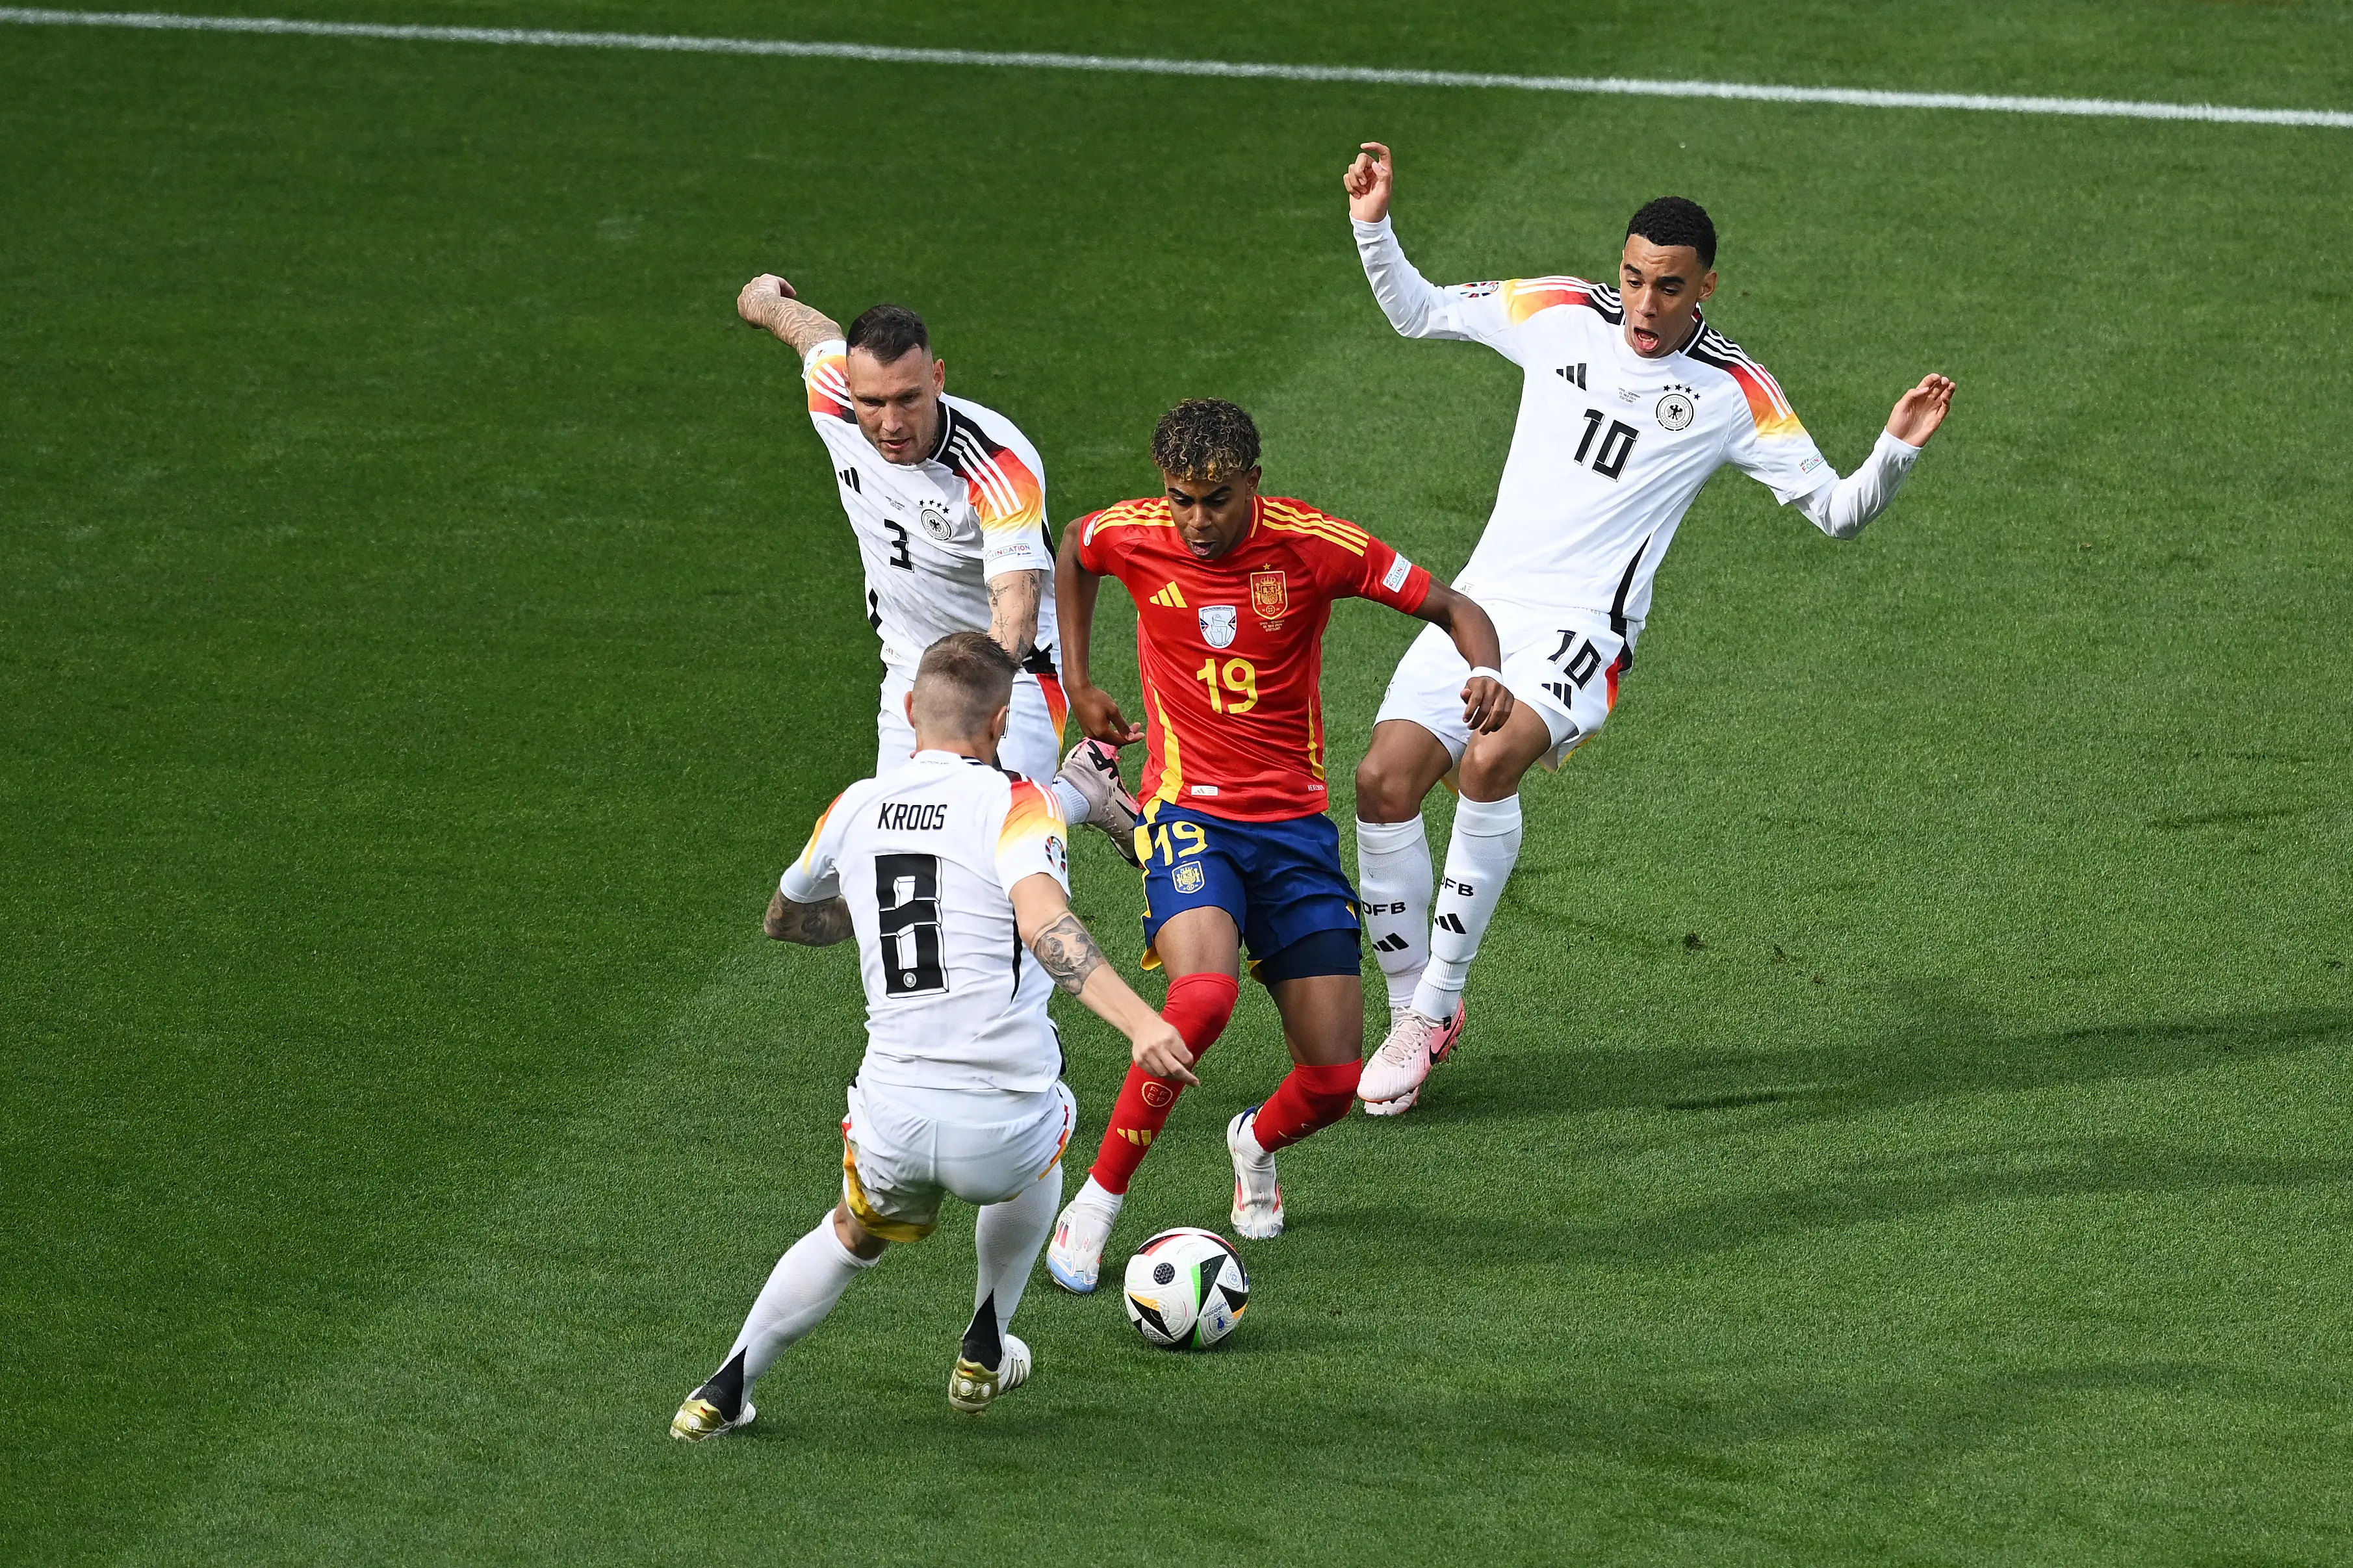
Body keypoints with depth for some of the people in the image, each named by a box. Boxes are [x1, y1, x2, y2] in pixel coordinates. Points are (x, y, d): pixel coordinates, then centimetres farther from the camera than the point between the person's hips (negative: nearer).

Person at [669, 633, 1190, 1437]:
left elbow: (784, 919, 29)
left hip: (893, 1122, 3)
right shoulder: (1015, 805, -6)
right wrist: (1139, 1021, -37)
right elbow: (1043, 923, -26)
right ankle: (985, 1354, 41)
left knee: (854, 1236, 35)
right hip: (1001, 1138, -3)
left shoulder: (855, 809, 9)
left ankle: (724, 1391, 27)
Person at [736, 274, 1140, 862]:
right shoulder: (832, 401, -17)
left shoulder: (1004, 466, -33)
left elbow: (1016, 609, -42)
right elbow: (814, 328, 8)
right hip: (909, 670, 5)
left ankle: (1088, 785, 16)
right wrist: (763, 297, 31)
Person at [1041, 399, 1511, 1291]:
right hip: (1189, 814, -1)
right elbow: (1073, 551, 20)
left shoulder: (1312, 545, -10)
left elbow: (1453, 608, -4)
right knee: (1204, 993, -33)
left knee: (1334, 1081, -3)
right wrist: (1078, 687, 17)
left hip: (1294, 825, 1)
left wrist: (1485, 673, -25)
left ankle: (1257, 1142, 35)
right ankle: (1099, 1201, -18)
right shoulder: (1132, 536, -6)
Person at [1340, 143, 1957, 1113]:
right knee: (1384, 779, -13)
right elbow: (1417, 312, 21)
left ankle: (1437, 997, -19)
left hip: (1581, 632, -4)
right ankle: (1414, 1017, 6)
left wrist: (1897, 448, -15)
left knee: (1490, 761, -32)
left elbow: (1837, 512, 3)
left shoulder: (1733, 394, -1)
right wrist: (1374, 227, 6)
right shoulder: (1561, 315, 8)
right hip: (1481, 603, 4)